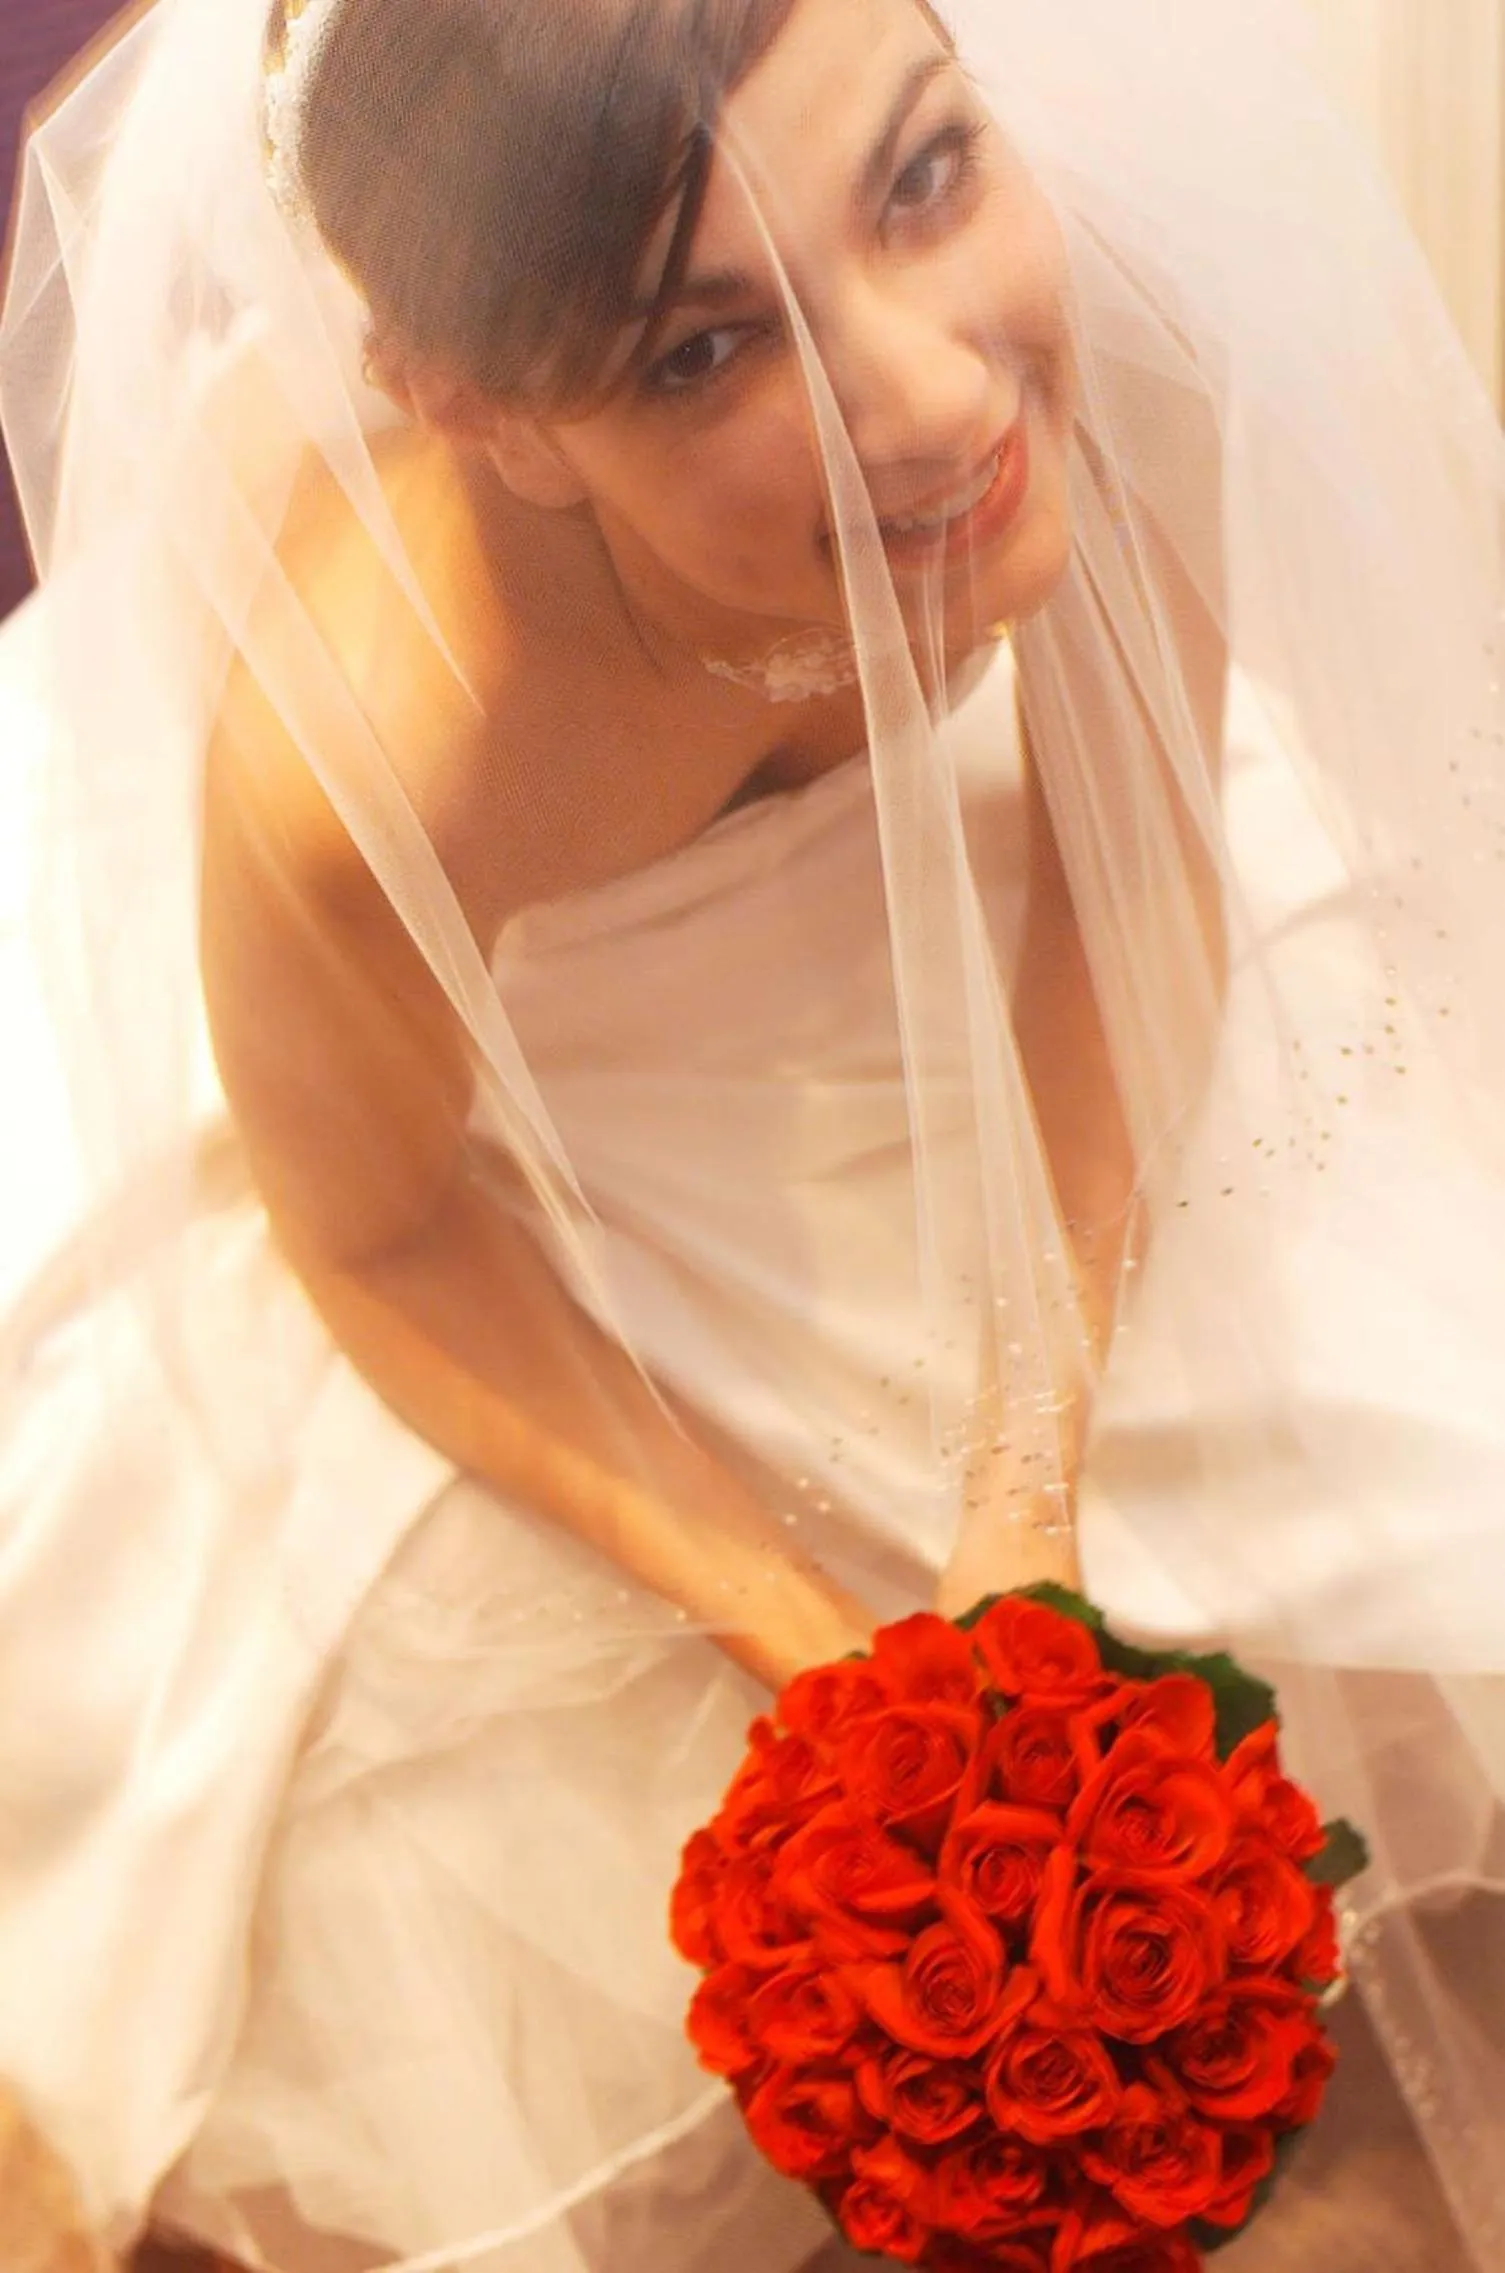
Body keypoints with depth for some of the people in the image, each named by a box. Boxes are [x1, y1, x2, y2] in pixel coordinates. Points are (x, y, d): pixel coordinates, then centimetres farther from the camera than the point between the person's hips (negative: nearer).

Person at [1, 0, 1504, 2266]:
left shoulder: (1114, 268, -36)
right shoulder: (345, 769, -45)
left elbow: (1135, 865, -18)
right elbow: (371, 1231, -21)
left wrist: (1025, 1497, -22)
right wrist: (801, 1631, -20)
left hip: (886, 825, 4)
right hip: (513, 1032, -2)